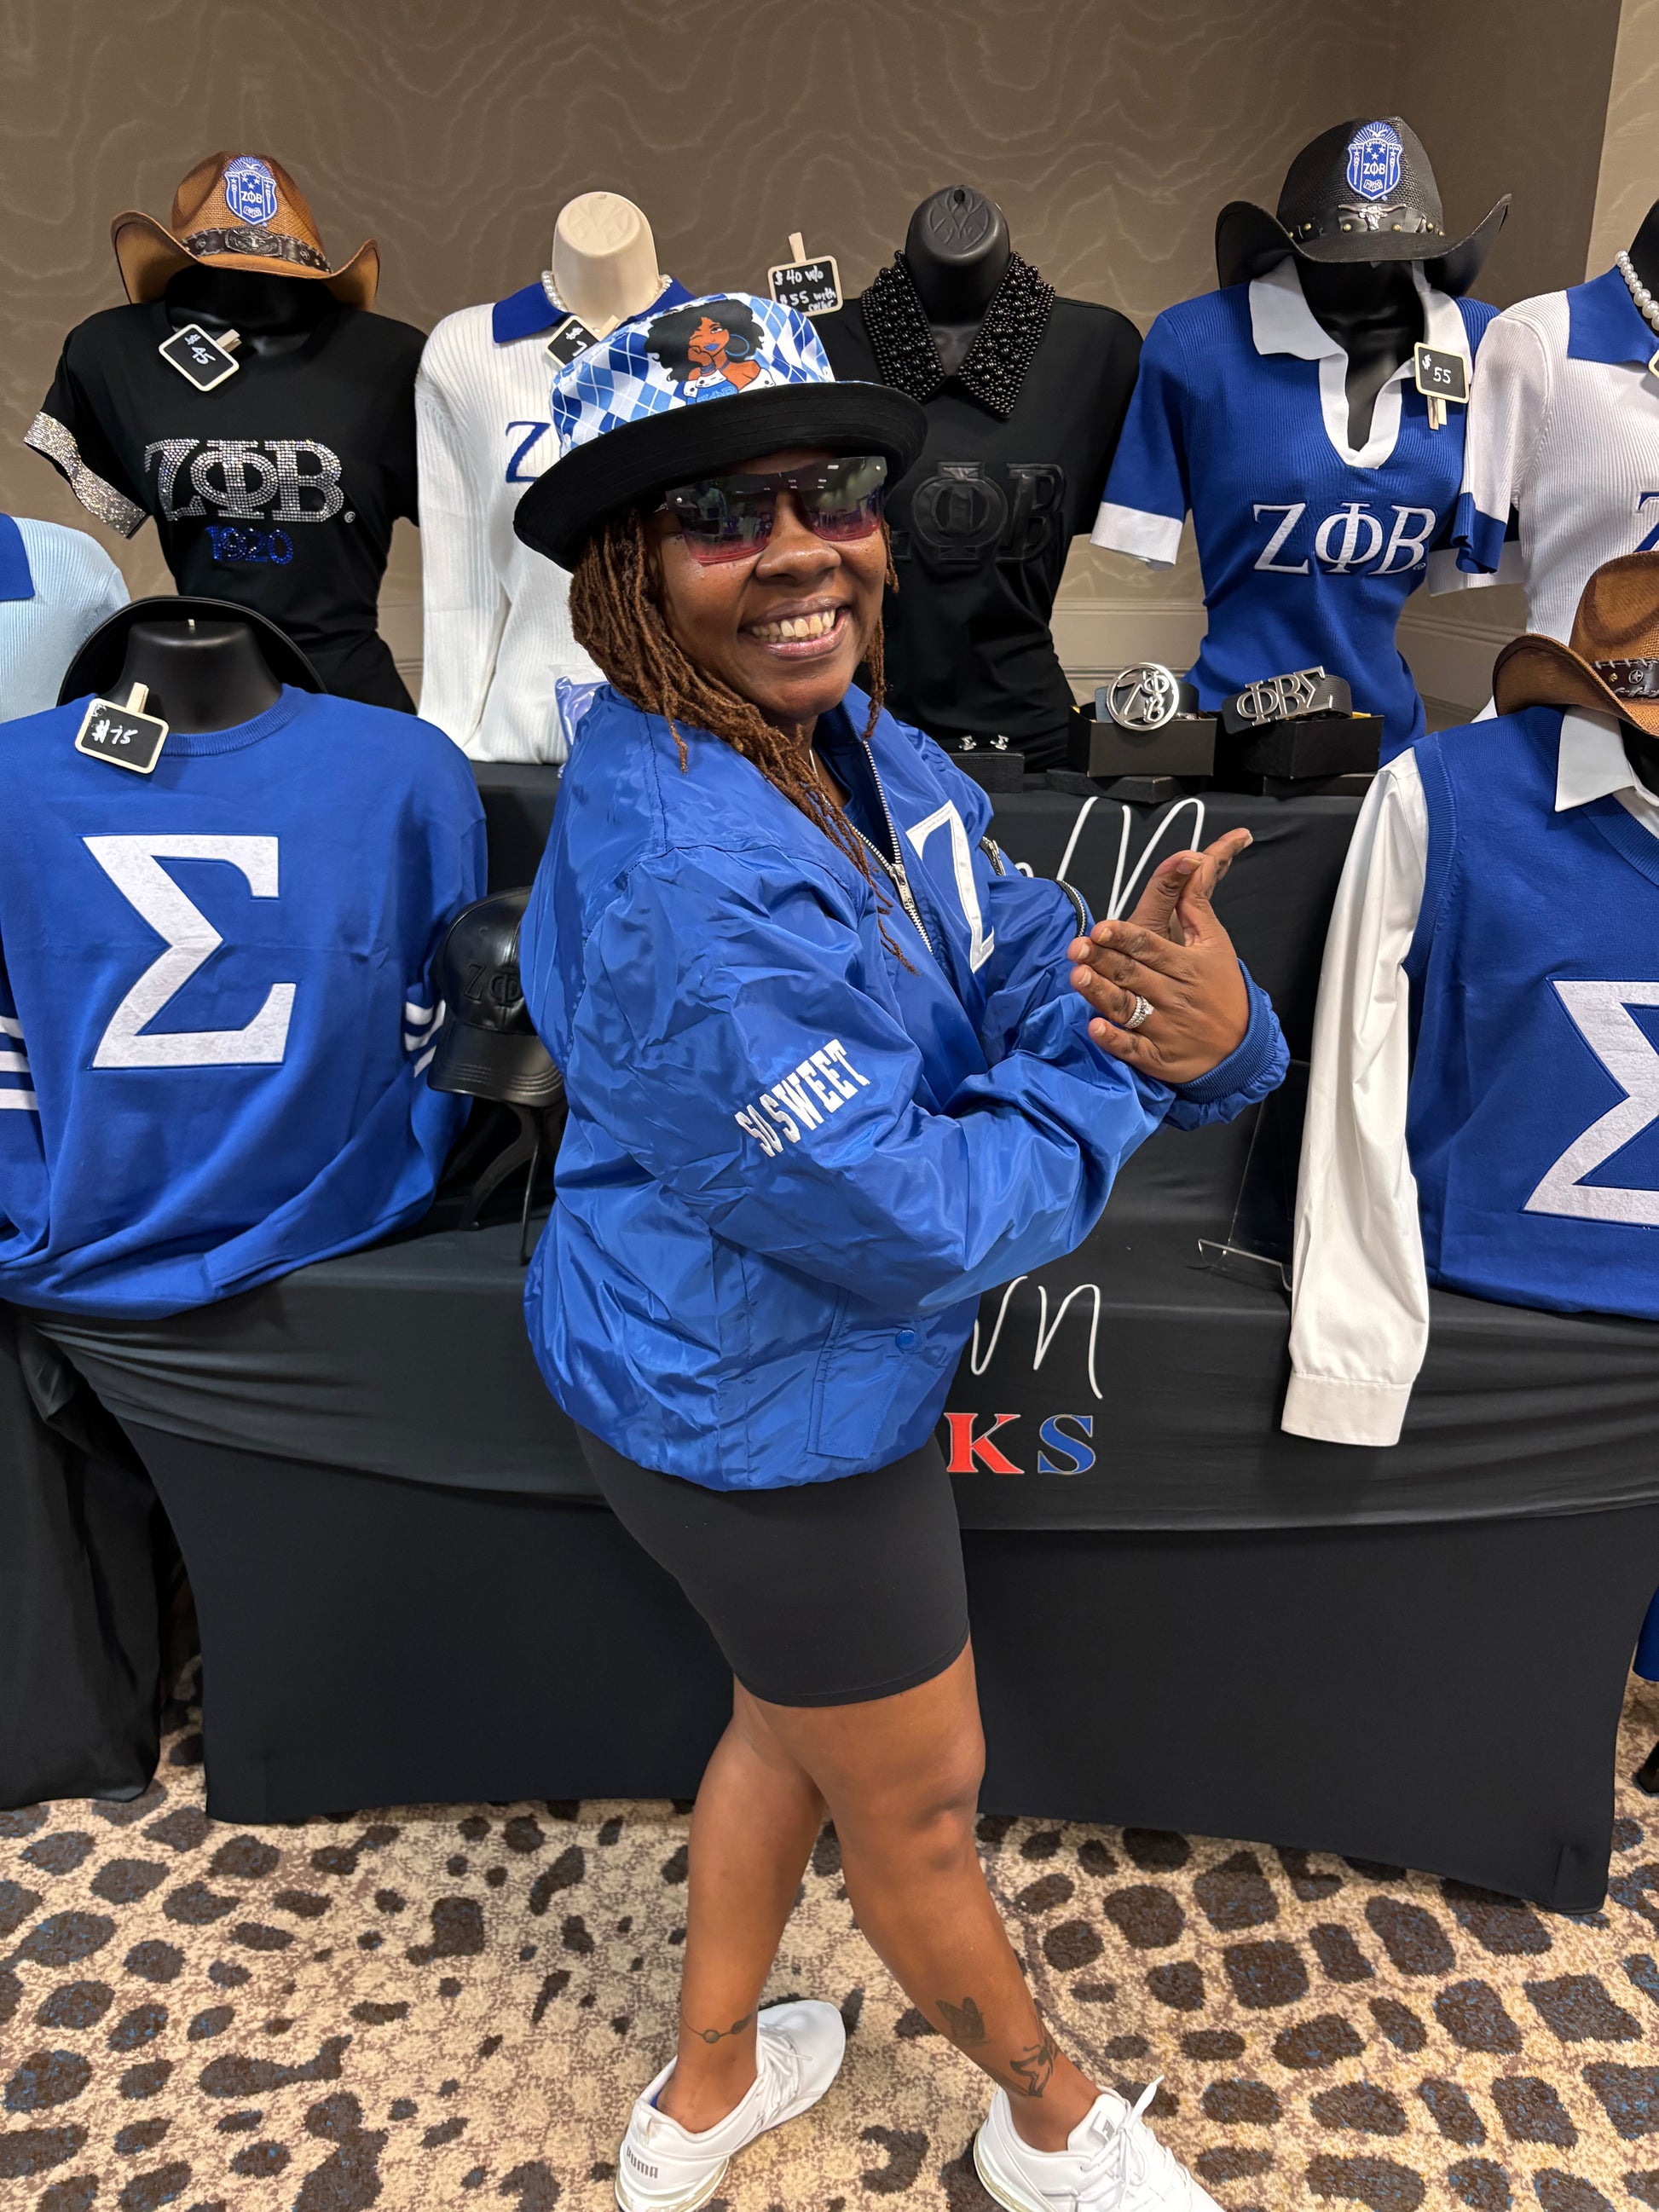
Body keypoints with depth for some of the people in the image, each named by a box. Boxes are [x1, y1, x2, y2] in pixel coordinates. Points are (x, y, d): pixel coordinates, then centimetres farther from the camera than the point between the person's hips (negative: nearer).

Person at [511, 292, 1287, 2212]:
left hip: (745, 1371, 9)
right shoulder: (684, 885, -32)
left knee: (797, 1712, 29)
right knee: (915, 1801, 18)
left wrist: (1209, 1020, -29)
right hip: (761, 1420, -9)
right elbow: (919, 1224, -28)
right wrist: (1131, 1061, -17)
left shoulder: (857, 745, -4)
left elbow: (1025, 969, -7)